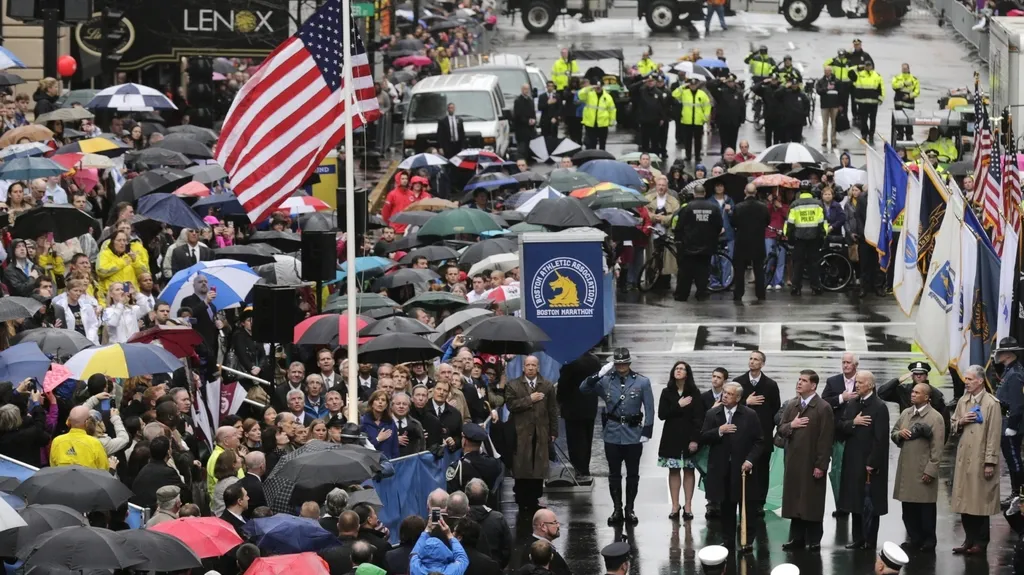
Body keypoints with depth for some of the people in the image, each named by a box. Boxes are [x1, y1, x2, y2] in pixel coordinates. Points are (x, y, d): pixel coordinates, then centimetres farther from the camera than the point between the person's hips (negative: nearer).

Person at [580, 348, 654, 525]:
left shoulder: (642, 382, -2)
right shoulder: (606, 381, 1)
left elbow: (649, 409, -2)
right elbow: (583, 388, -5)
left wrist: (647, 432, -7)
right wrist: (598, 375, -18)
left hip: (633, 435, -1)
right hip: (612, 434, 1)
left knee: (633, 474, 7)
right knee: (614, 474, 6)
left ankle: (630, 509, 16)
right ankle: (617, 509, 14)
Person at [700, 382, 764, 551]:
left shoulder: (750, 415, -1)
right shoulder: (712, 415, 5)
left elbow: (759, 441, -1)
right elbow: (703, 438, 0)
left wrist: (750, 460, -13)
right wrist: (719, 431, -17)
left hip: (742, 468, -2)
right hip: (721, 469, 2)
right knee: (726, 507, 6)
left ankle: (747, 541, 11)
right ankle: (728, 540, 13)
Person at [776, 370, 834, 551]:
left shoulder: (823, 408, -9)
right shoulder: (790, 406, 11)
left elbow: (826, 439, -12)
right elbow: (780, 430, 11)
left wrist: (821, 465, -16)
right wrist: (791, 425, -11)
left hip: (812, 464, -6)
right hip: (793, 461, 6)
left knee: (812, 502, 1)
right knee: (794, 500, 8)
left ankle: (814, 540, 8)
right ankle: (797, 538, 15)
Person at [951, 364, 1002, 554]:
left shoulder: (991, 404, -10)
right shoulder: (963, 401, 12)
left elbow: (994, 435, -12)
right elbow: (952, 426, 20)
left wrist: (990, 463, -15)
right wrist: (961, 422, -4)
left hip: (981, 460, -7)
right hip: (964, 458, 7)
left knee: (981, 501, 0)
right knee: (964, 501, 9)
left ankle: (981, 542, 8)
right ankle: (970, 539, 18)